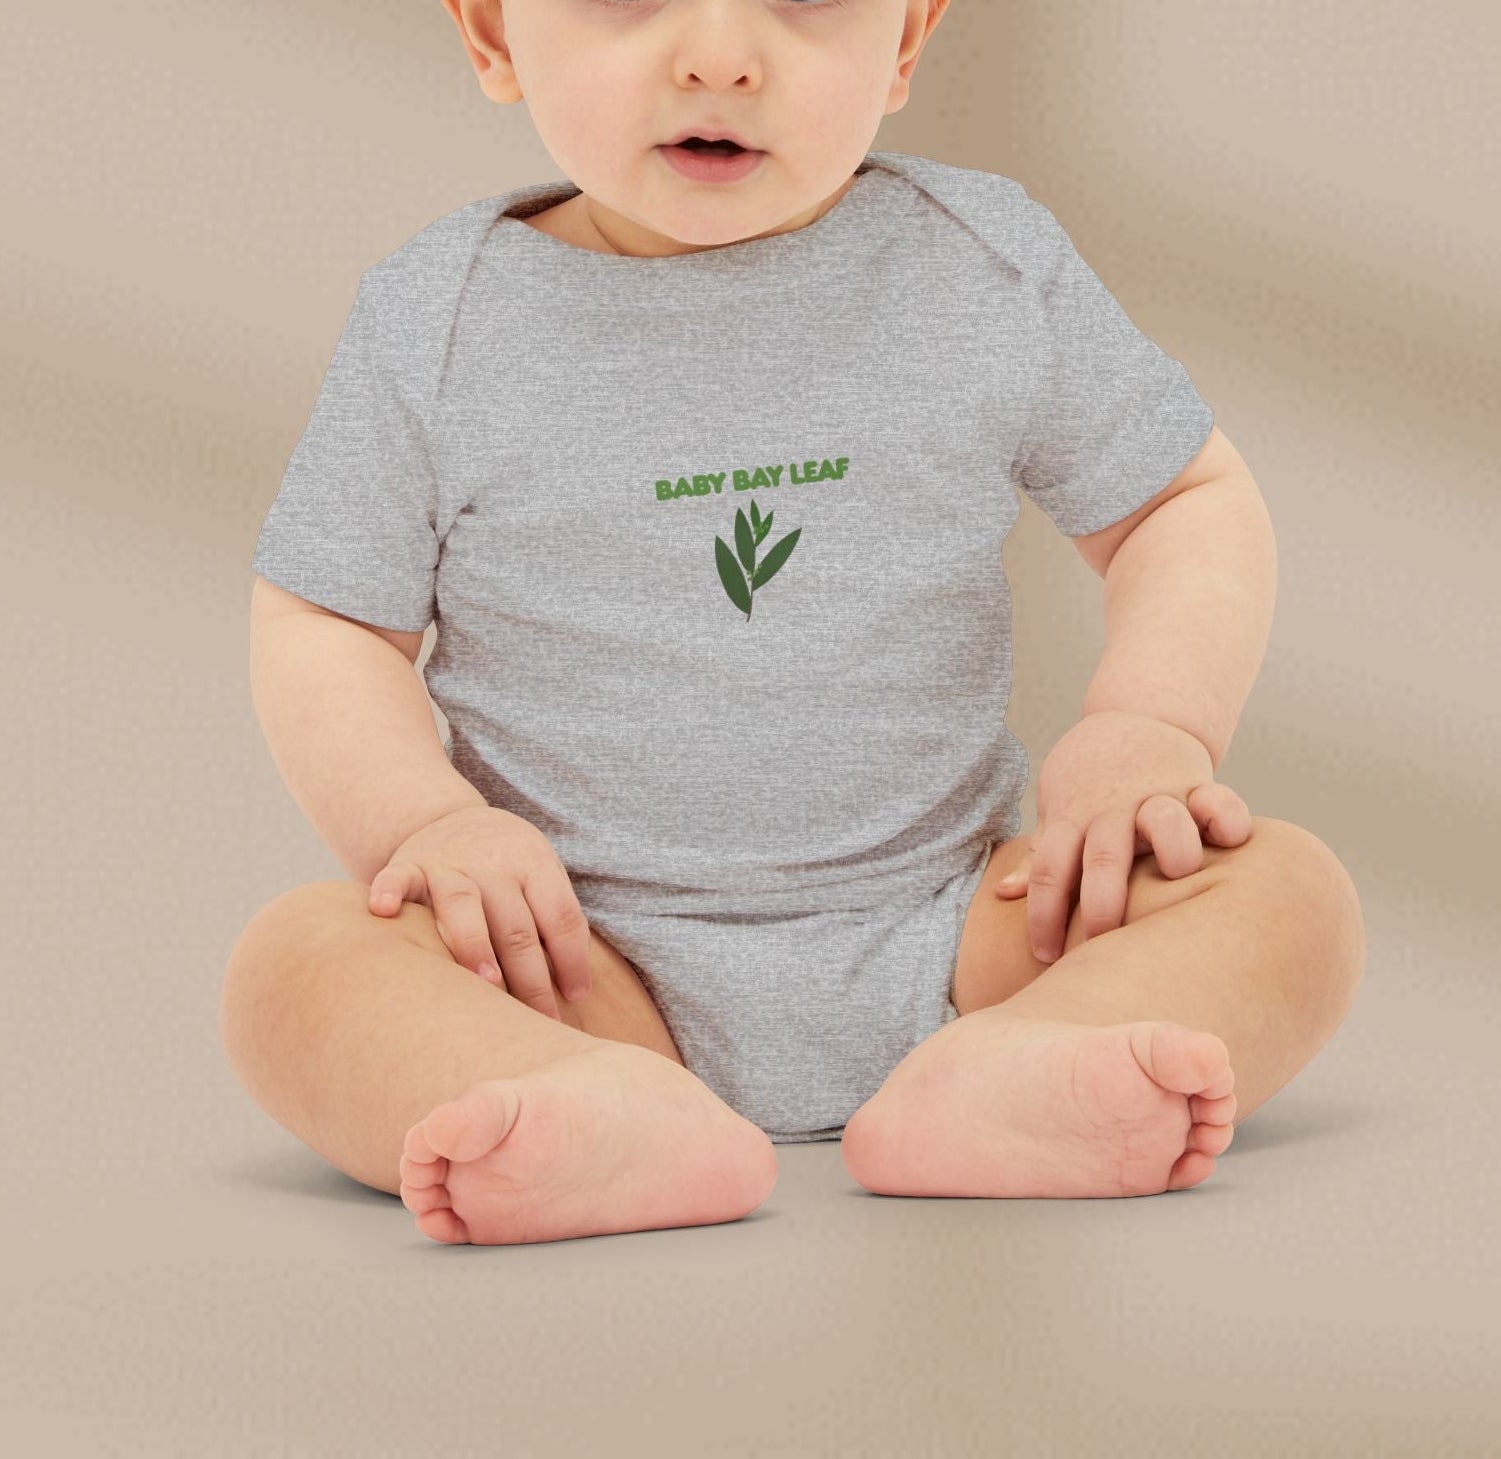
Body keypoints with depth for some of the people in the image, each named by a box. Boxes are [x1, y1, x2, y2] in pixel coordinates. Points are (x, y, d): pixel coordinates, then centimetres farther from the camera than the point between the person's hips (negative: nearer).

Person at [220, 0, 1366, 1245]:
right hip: (583, 974, -1)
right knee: (295, 958, -25)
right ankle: (614, 1119, -47)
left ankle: (1001, 1080, -40)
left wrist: (1150, 729, -10)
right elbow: (324, 628, 2)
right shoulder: (440, 325, -2)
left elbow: (1193, 501, 8)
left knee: (1288, 890, -18)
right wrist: (425, 819, -17)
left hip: (947, 940, 1)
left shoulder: (991, 270, 0)